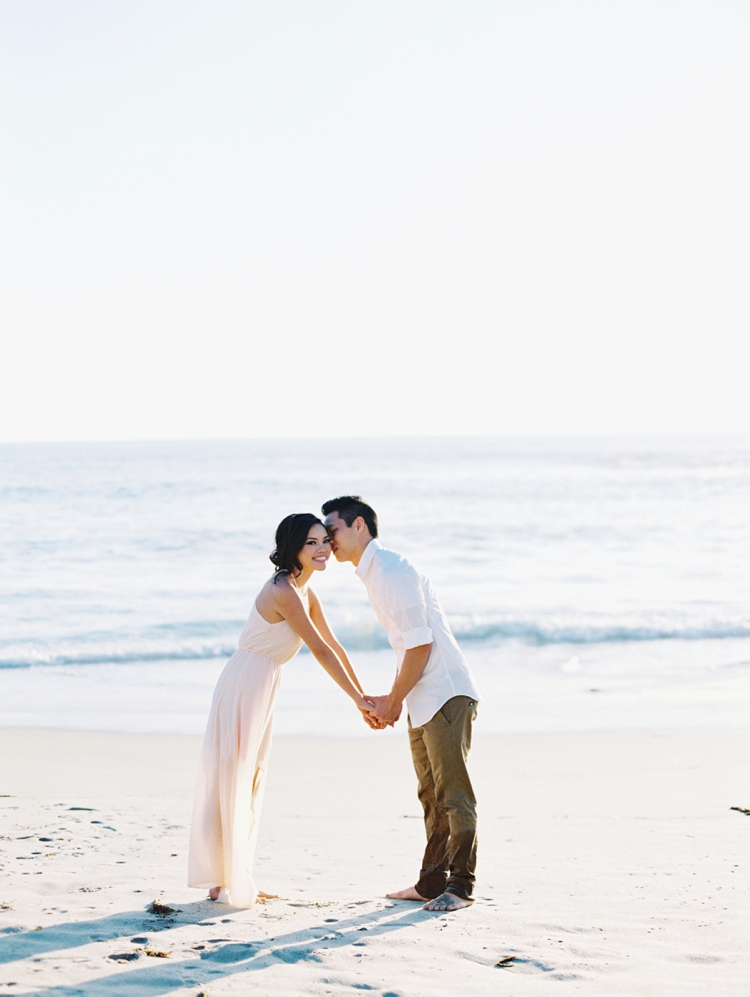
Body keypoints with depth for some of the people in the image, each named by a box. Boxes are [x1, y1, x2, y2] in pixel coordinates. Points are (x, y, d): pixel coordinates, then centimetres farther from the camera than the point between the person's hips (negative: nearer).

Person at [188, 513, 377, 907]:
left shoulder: (305, 592, 10)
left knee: (249, 781, 13)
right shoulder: (284, 592, -20)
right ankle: (225, 883, 2)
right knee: (232, 781, -4)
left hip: (261, 689, 10)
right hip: (245, 685, -10)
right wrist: (357, 699, -13)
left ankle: (234, 880, 21)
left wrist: (363, 697, 11)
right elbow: (321, 651, -18)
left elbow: (333, 645, 13)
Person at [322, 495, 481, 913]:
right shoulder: (374, 574, 15)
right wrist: (392, 700, 15)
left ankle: (460, 886, -4)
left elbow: (420, 645, -19)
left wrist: (393, 702, -9)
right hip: (423, 701, 11)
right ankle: (432, 882, 18)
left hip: (446, 694, -11)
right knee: (432, 796, 13)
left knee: (454, 793, -7)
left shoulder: (392, 570, -16)